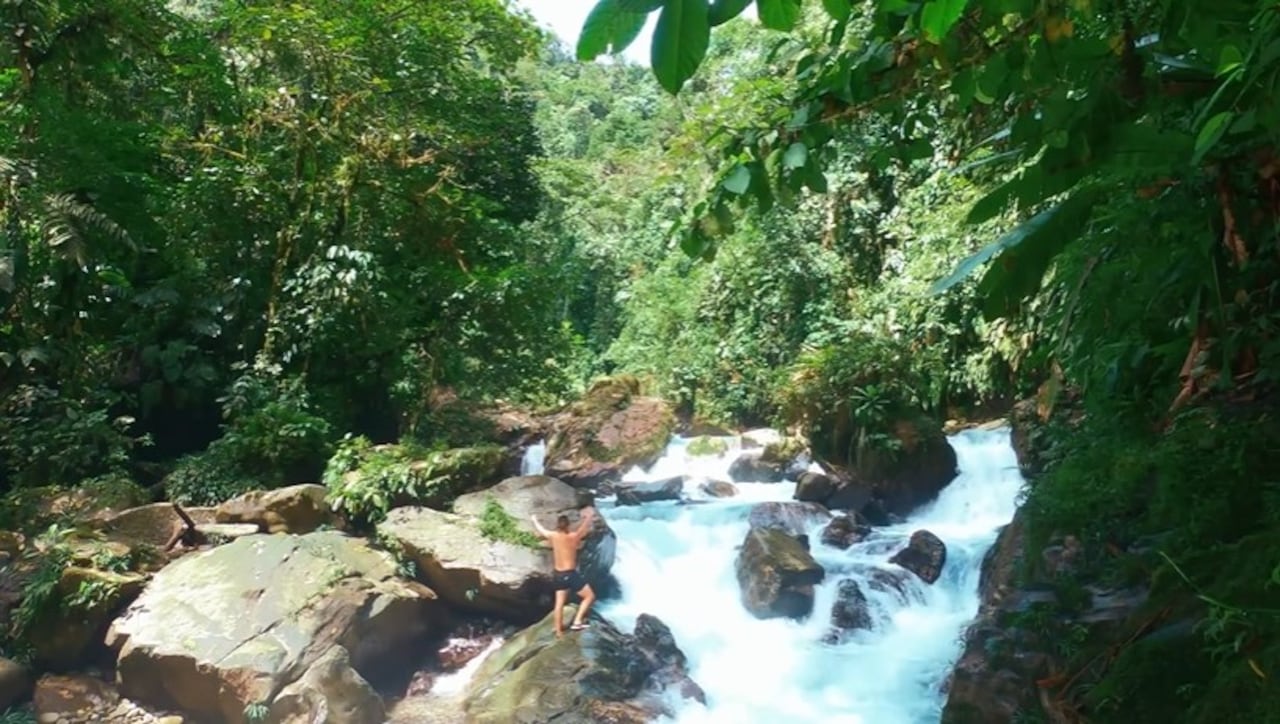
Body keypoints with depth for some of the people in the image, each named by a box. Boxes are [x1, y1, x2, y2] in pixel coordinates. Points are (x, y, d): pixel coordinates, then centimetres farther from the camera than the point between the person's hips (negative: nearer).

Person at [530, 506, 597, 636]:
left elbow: (540, 529, 16)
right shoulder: (574, 537, -17)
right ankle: (577, 622, -4)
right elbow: (586, 527, -7)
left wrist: (534, 519, 33)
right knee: (590, 596, 5)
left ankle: (559, 631, 23)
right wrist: (589, 515, 8)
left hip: (557, 574, 6)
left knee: (559, 603, 16)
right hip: (570, 574, -6)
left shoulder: (552, 536, -2)